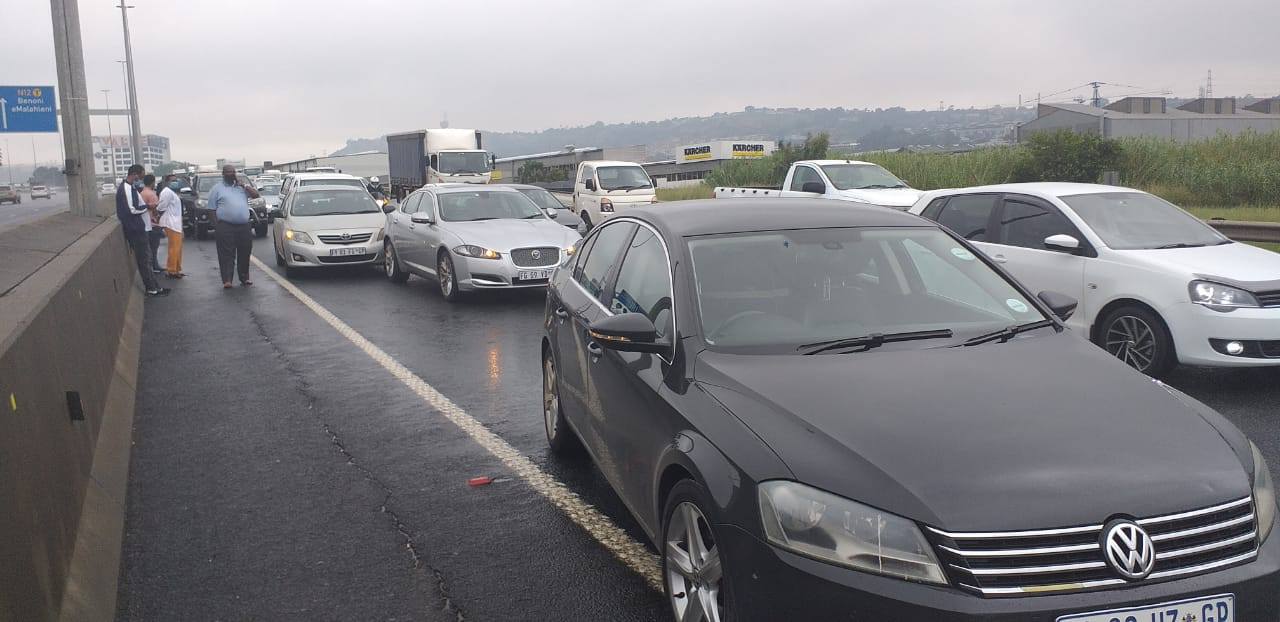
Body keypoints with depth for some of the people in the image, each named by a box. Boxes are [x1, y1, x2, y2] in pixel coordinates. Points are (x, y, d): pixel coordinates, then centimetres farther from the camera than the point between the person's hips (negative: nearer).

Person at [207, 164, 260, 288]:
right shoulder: (217, 188, 6)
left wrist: (243, 185, -2)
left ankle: (244, 278, 18)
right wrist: (216, 227, -6)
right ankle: (227, 280, -6)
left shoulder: (241, 186, 17)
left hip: (244, 226, 4)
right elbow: (213, 210, 2)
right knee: (227, 255, -6)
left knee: (245, 253, 8)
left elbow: (256, 195, 5)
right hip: (226, 227, -4)